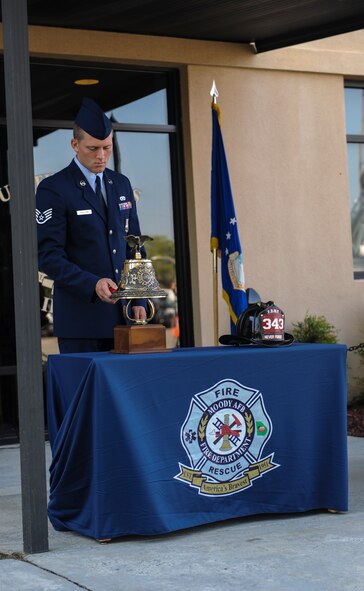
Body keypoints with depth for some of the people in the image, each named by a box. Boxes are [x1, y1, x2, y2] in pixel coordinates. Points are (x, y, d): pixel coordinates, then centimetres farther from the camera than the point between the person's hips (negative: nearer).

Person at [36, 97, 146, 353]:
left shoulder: (121, 184, 13)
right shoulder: (53, 189, -5)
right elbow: (48, 256, -11)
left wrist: (138, 300, 8)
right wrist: (92, 284, -23)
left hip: (121, 313, 5)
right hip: (80, 315, -5)